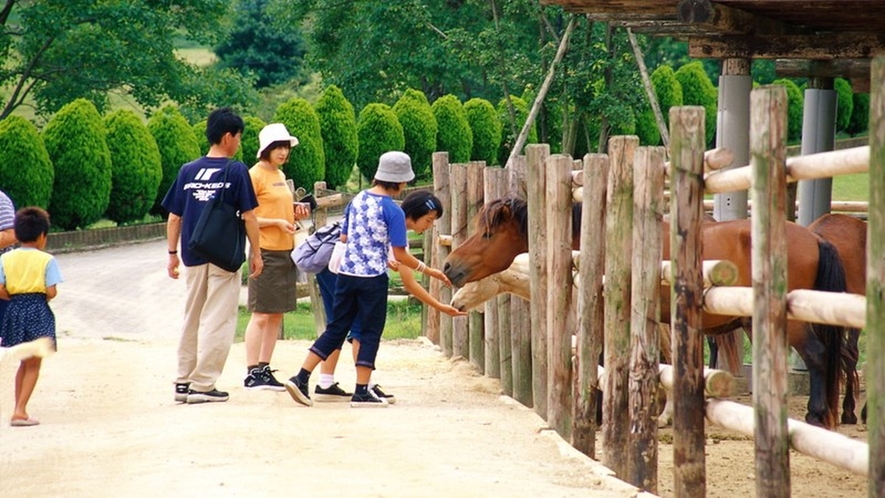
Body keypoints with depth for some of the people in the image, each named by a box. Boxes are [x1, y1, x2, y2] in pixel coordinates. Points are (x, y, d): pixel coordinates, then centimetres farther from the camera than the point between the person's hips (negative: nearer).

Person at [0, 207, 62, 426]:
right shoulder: (46, 260, -7)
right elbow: (51, 292, -12)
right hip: (38, 312, -4)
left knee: (25, 363, 19)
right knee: (33, 365, 5)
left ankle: (19, 408, 18)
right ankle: (20, 411, -4)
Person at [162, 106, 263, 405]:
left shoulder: (188, 171, 5)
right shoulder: (236, 171, -7)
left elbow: (174, 216, 7)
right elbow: (248, 216, -8)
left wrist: (172, 253, 15)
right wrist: (256, 253, -1)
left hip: (193, 257, 5)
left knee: (192, 318, 15)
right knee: (218, 321, -1)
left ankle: (183, 382, 17)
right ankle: (202, 385, -6)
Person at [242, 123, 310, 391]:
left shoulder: (280, 175, 17)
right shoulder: (255, 175, -9)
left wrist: (295, 213, 8)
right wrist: (277, 222, -20)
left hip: (285, 251, 8)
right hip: (266, 251, -8)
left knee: (276, 314, 10)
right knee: (261, 315, -6)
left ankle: (264, 369, 15)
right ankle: (252, 373, -2)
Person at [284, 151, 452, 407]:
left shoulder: (357, 200, 8)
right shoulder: (393, 210, -11)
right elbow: (400, 255, -11)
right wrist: (428, 270, 0)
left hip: (346, 273, 6)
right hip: (373, 278, -6)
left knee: (336, 328, 11)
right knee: (370, 333, 5)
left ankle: (301, 378, 3)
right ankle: (361, 392, 5)